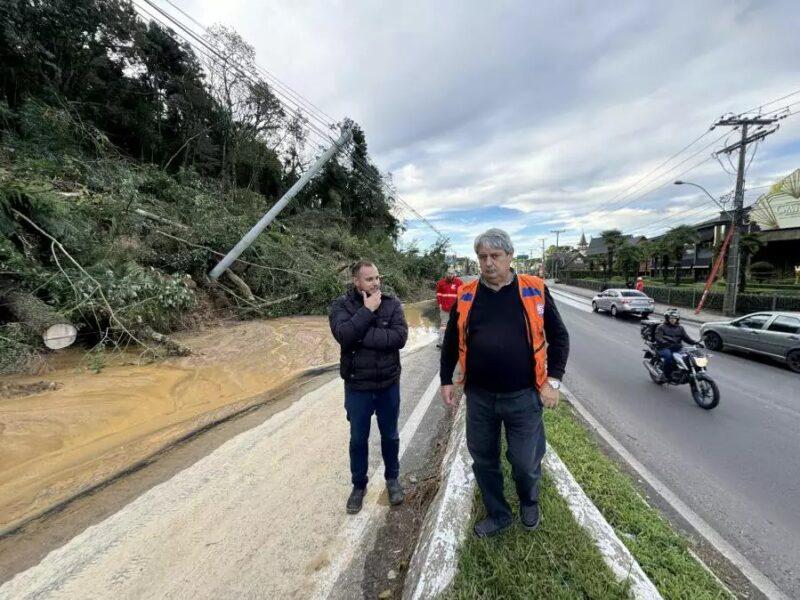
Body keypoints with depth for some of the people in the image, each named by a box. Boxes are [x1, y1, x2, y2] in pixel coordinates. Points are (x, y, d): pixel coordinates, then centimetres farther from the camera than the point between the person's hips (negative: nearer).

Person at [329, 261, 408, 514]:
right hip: (357, 386, -1)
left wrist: (362, 337, -23)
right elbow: (344, 334, -26)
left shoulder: (391, 303, -6)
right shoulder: (341, 305, -8)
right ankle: (359, 485, 37)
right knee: (358, 439, 15)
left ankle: (392, 478, 42)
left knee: (390, 435, 19)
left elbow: (400, 336, -20)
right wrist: (368, 310, -23)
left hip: (388, 384, 1)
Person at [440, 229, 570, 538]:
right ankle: (497, 514, 41)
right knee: (483, 460, 15)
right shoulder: (466, 295, 0)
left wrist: (553, 380, -5)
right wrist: (446, 380, 8)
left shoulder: (534, 290, -5)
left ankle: (529, 502, 46)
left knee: (525, 461, 12)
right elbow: (451, 341, 9)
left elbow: (559, 336, 1)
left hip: (523, 396, -2)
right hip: (479, 396, 2)